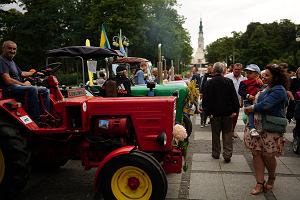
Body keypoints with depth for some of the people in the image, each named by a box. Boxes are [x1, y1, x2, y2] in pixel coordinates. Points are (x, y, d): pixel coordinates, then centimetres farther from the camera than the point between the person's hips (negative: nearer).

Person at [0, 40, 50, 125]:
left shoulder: (11, 61, 22)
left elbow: (21, 73, 28)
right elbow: (8, 80, -19)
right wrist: (23, 84, -10)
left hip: (18, 86, 10)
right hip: (10, 89, -10)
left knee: (45, 90, 3)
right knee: (32, 89, -35)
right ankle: (36, 120, -32)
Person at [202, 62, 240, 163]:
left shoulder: (209, 83, -7)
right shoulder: (229, 82, -5)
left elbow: (205, 99, -8)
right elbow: (234, 97, -4)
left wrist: (208, 112, -3)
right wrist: (234, 110, 1)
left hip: (215, 113, 0)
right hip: (227, 112, 0)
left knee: (215, 134, 11)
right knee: (227, 133, 8)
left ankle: (216, 154, 21)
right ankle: (227, 155, 5)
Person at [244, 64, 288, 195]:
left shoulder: (278, 90, -15)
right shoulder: (266, 88, 13)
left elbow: (265, 105, -24)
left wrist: (250, 108, -9)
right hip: (257, 126, 8)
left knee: (268, 155, 4)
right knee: (256, 153, 4)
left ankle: (271, 178, 33)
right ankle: (260, 183, 14)